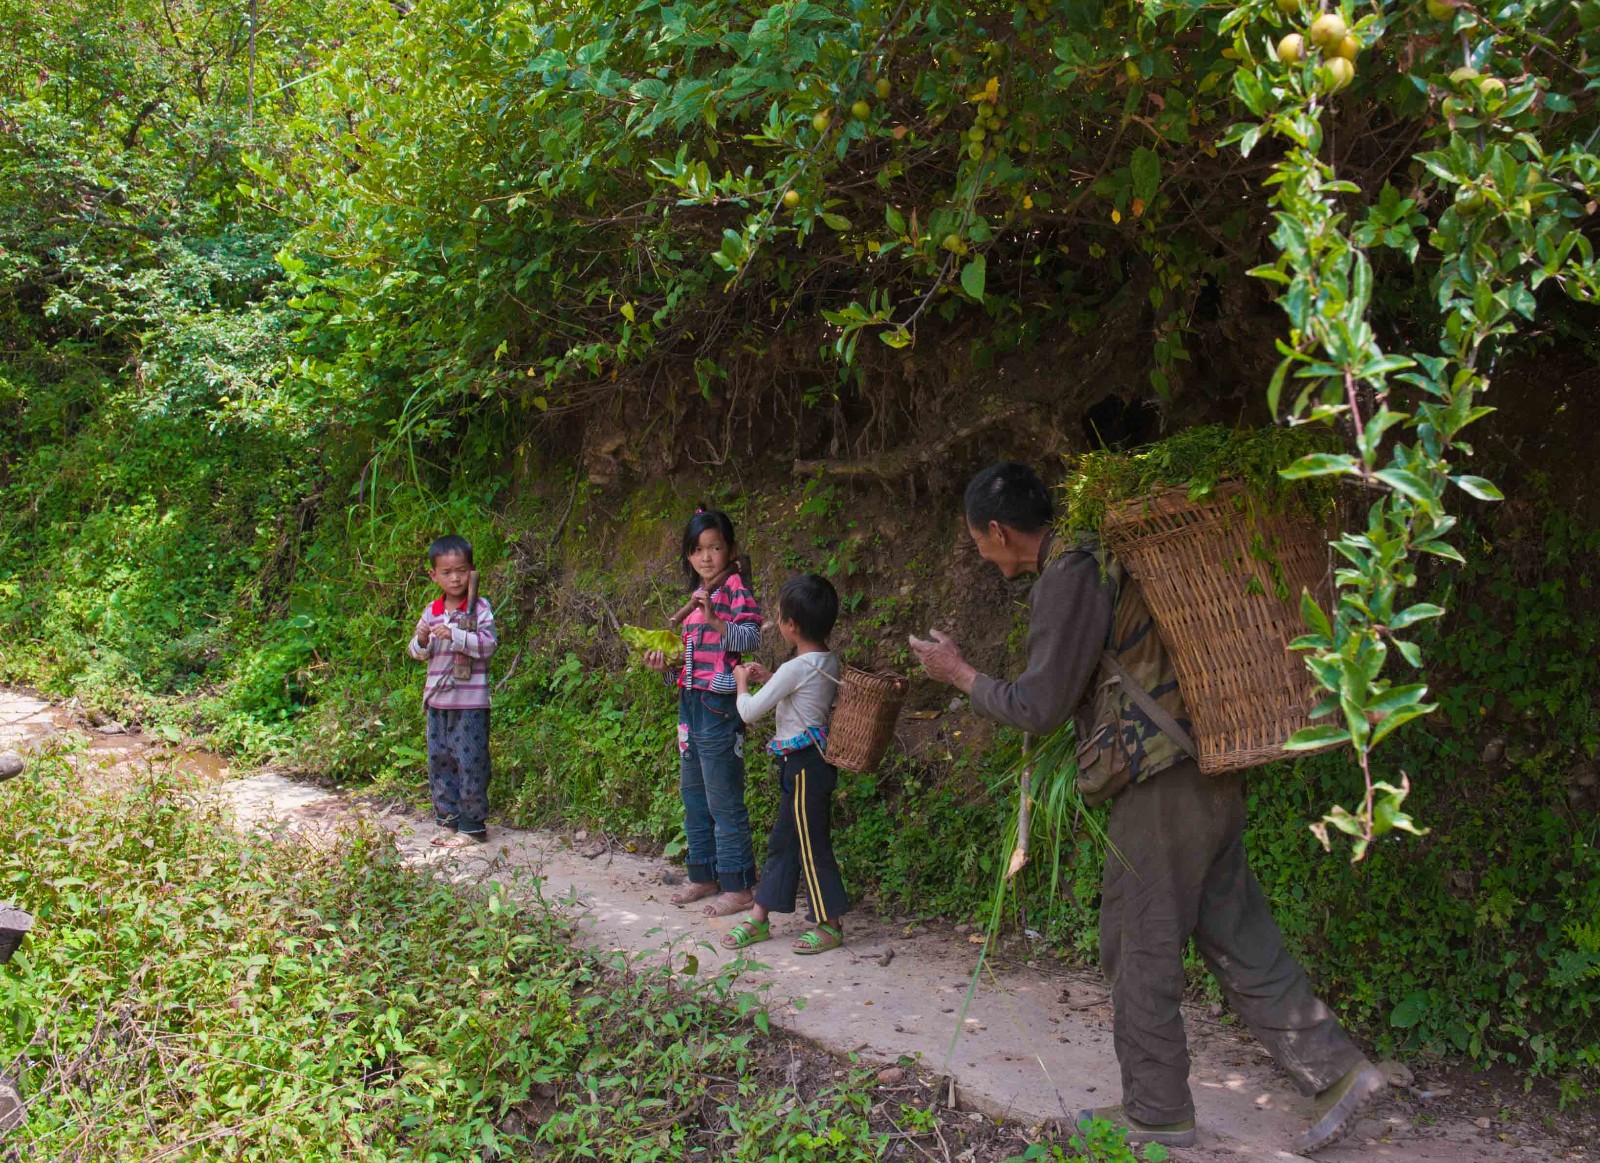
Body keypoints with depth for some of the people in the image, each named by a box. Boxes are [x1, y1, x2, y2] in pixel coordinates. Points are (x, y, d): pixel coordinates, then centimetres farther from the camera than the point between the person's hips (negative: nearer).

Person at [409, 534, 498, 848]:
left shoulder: (479, 609, -6)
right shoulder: (431, 611, 11)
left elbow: (488, 645, -15)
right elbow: (419, 654, 15)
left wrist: (454, 636, -24)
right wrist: (422, 640, -7)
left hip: (470, 703, -6)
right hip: (437, 701, 6)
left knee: (470, 762, -4)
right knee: (439, 761, 11)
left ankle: (472, 825, 4)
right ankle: (448, 821, 21)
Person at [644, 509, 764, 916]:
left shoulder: (734, 588, -10)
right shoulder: (696, 595, 16)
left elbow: (751, 637, -24)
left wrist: (715, 619, -37)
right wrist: (666, 666, 4)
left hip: (719, 705, -9)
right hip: (690, 703, 9)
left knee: (724, 799, -5)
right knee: (693, 794, 16)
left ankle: (738, 886, 3)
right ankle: (703, 875, 28)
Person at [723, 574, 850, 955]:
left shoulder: (795, 669, -22)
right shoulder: (828, 661, 6)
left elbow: (749, 712, -17)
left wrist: (742, 681, 1)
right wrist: (768, 679, 16)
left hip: (804, 764, -10)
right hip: (810, 761, 10)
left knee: (811, 844, 1)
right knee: (782, 839, 15)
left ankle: (829, 925, 12)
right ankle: (759, 919, 24)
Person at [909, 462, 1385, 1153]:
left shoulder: (1070, 576, -14)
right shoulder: (1103, 558, 16)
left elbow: (1039, 708, -13)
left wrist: (960, 674, 0)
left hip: (1161, 786, -9)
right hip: (1206, 778, 10)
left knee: (1139, 949, 3)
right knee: (1237, 939, 13)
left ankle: (1155, 1113, 14)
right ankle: (1334, 1070, 15)